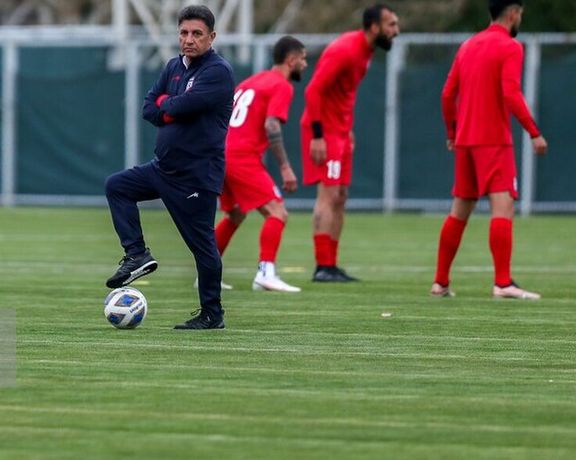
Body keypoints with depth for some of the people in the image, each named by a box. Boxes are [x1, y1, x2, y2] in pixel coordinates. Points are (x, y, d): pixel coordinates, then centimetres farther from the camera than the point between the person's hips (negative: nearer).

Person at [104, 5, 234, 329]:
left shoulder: (218, 71, -14)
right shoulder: (175, 67, 11)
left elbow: (182, 106, -23)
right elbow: (149, 110, 7)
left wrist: (165, 104, -2)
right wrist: (174, 111, -11)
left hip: (197, 176, -8)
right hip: (164, 167, 8)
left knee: (202, 244, -3)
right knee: (117, 187, 8)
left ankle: (213, 315, 6)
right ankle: (137, 255, 5)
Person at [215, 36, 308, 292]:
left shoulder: (251, 81, 23)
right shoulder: (282, 86, -4)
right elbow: (271, 126, -17)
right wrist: (285, 167, -17)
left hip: (219, 155, 9)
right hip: (243, 158, -9)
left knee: (234, 216, 25)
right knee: (277, 213, -10)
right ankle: (265, 274, -23)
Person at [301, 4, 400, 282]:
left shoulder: (365, 51, 8)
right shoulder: (344, 50, -20)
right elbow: (313, 90, -23)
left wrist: (348, 128, 16)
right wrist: (317, 135, -25)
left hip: (340, 131, 9)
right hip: (324, 131, -9)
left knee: (339, 198, 9)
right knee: (328, 195, -11)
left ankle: (330, 265, 12)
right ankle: (323, 267, -12)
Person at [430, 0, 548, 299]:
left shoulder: (468, 46, 15)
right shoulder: (510, 47, -8)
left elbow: (448, 94, 14)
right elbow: (511, 94, -18)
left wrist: (452, 133, 24)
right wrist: (534, 132, -16)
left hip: (464, 140, 8)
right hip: (494, 140, -8)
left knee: (460, 210, 15)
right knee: (503, 207, -12)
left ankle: (441, 282, 18)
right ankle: (503, 283, -22)